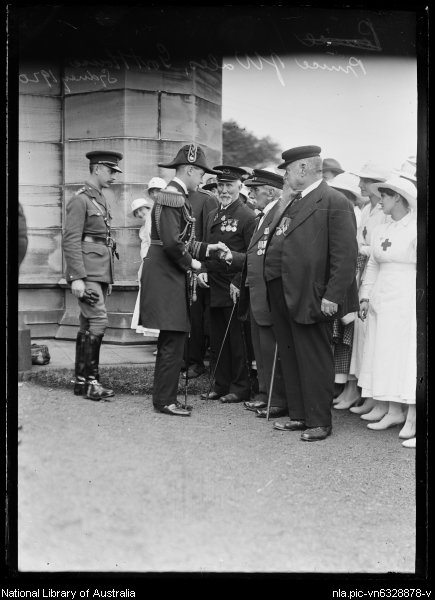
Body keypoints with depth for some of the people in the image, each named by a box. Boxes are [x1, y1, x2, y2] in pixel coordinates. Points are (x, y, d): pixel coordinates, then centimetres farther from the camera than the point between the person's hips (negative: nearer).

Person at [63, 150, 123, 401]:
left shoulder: (102, 199, 18)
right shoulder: (80, 200, -8)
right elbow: (70, 241, -14)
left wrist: (108, 278, 20)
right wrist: (77, 277, -21)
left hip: (101, 273, 9)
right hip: (87, 273, -9)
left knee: (88, 326, 10)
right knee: (98, 322, -13)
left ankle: (81, 381, 16)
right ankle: (90, 380, -7)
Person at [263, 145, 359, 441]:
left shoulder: (335, 202, -11)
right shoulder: (293, 202, 17)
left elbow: (345, 255, -17)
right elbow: (276, 237, 14)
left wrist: (332, 296, -20)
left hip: (310, 296, -9)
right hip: (281, 293, 9)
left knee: (314, 360, 1)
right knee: (290, 359, 16)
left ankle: (320, 422, 12)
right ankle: (299, 416, 29)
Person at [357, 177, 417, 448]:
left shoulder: (415, 228, -8)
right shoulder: (381, 230, 13)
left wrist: (417, 302, -14)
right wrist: (366, 296, 10)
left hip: (407, 301, -7)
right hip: (381, 301, 7)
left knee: (407, 355, -5)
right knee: (383, 356, 7)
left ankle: (413, 417, 1)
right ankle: (393, 411, 15)